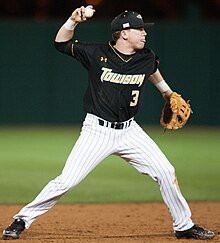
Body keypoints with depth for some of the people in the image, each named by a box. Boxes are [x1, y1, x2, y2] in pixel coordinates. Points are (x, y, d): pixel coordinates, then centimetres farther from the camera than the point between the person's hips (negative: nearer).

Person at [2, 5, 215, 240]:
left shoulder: (146, 59, 0)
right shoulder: (97, 54, -9)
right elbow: (62, 43, -2)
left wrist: (168, 93, 38)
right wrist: (73, 21, -18)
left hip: (129, 131, 4)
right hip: (97, 131, -4)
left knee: (166, 172, -1)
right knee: (66, 181, -12)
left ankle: (184, 226, 17)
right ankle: (23, 219, 3)